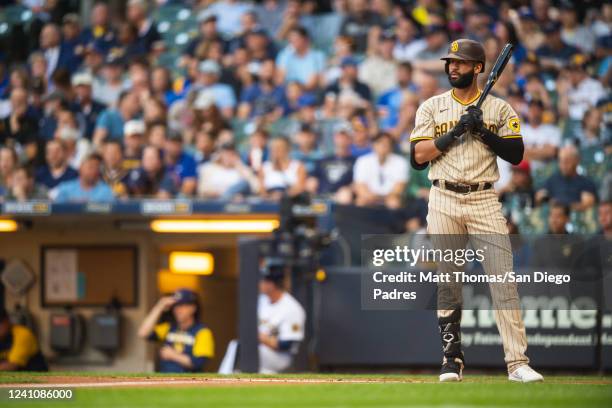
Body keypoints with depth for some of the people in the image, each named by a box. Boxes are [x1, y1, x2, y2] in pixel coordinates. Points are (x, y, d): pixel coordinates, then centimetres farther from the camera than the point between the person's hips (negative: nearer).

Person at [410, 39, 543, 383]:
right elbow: (419, 157, 0)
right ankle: (452, 358, 12)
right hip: (444, 202, 1)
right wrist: (456, 131, -9)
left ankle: (517, 361, -14)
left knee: (503, 278, -10)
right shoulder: (432, 107, 9)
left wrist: (483, 132, -9)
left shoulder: (499, 108, 8)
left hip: (485, 200, -1)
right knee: (447, 281, 2)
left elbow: (516, 154, 1)